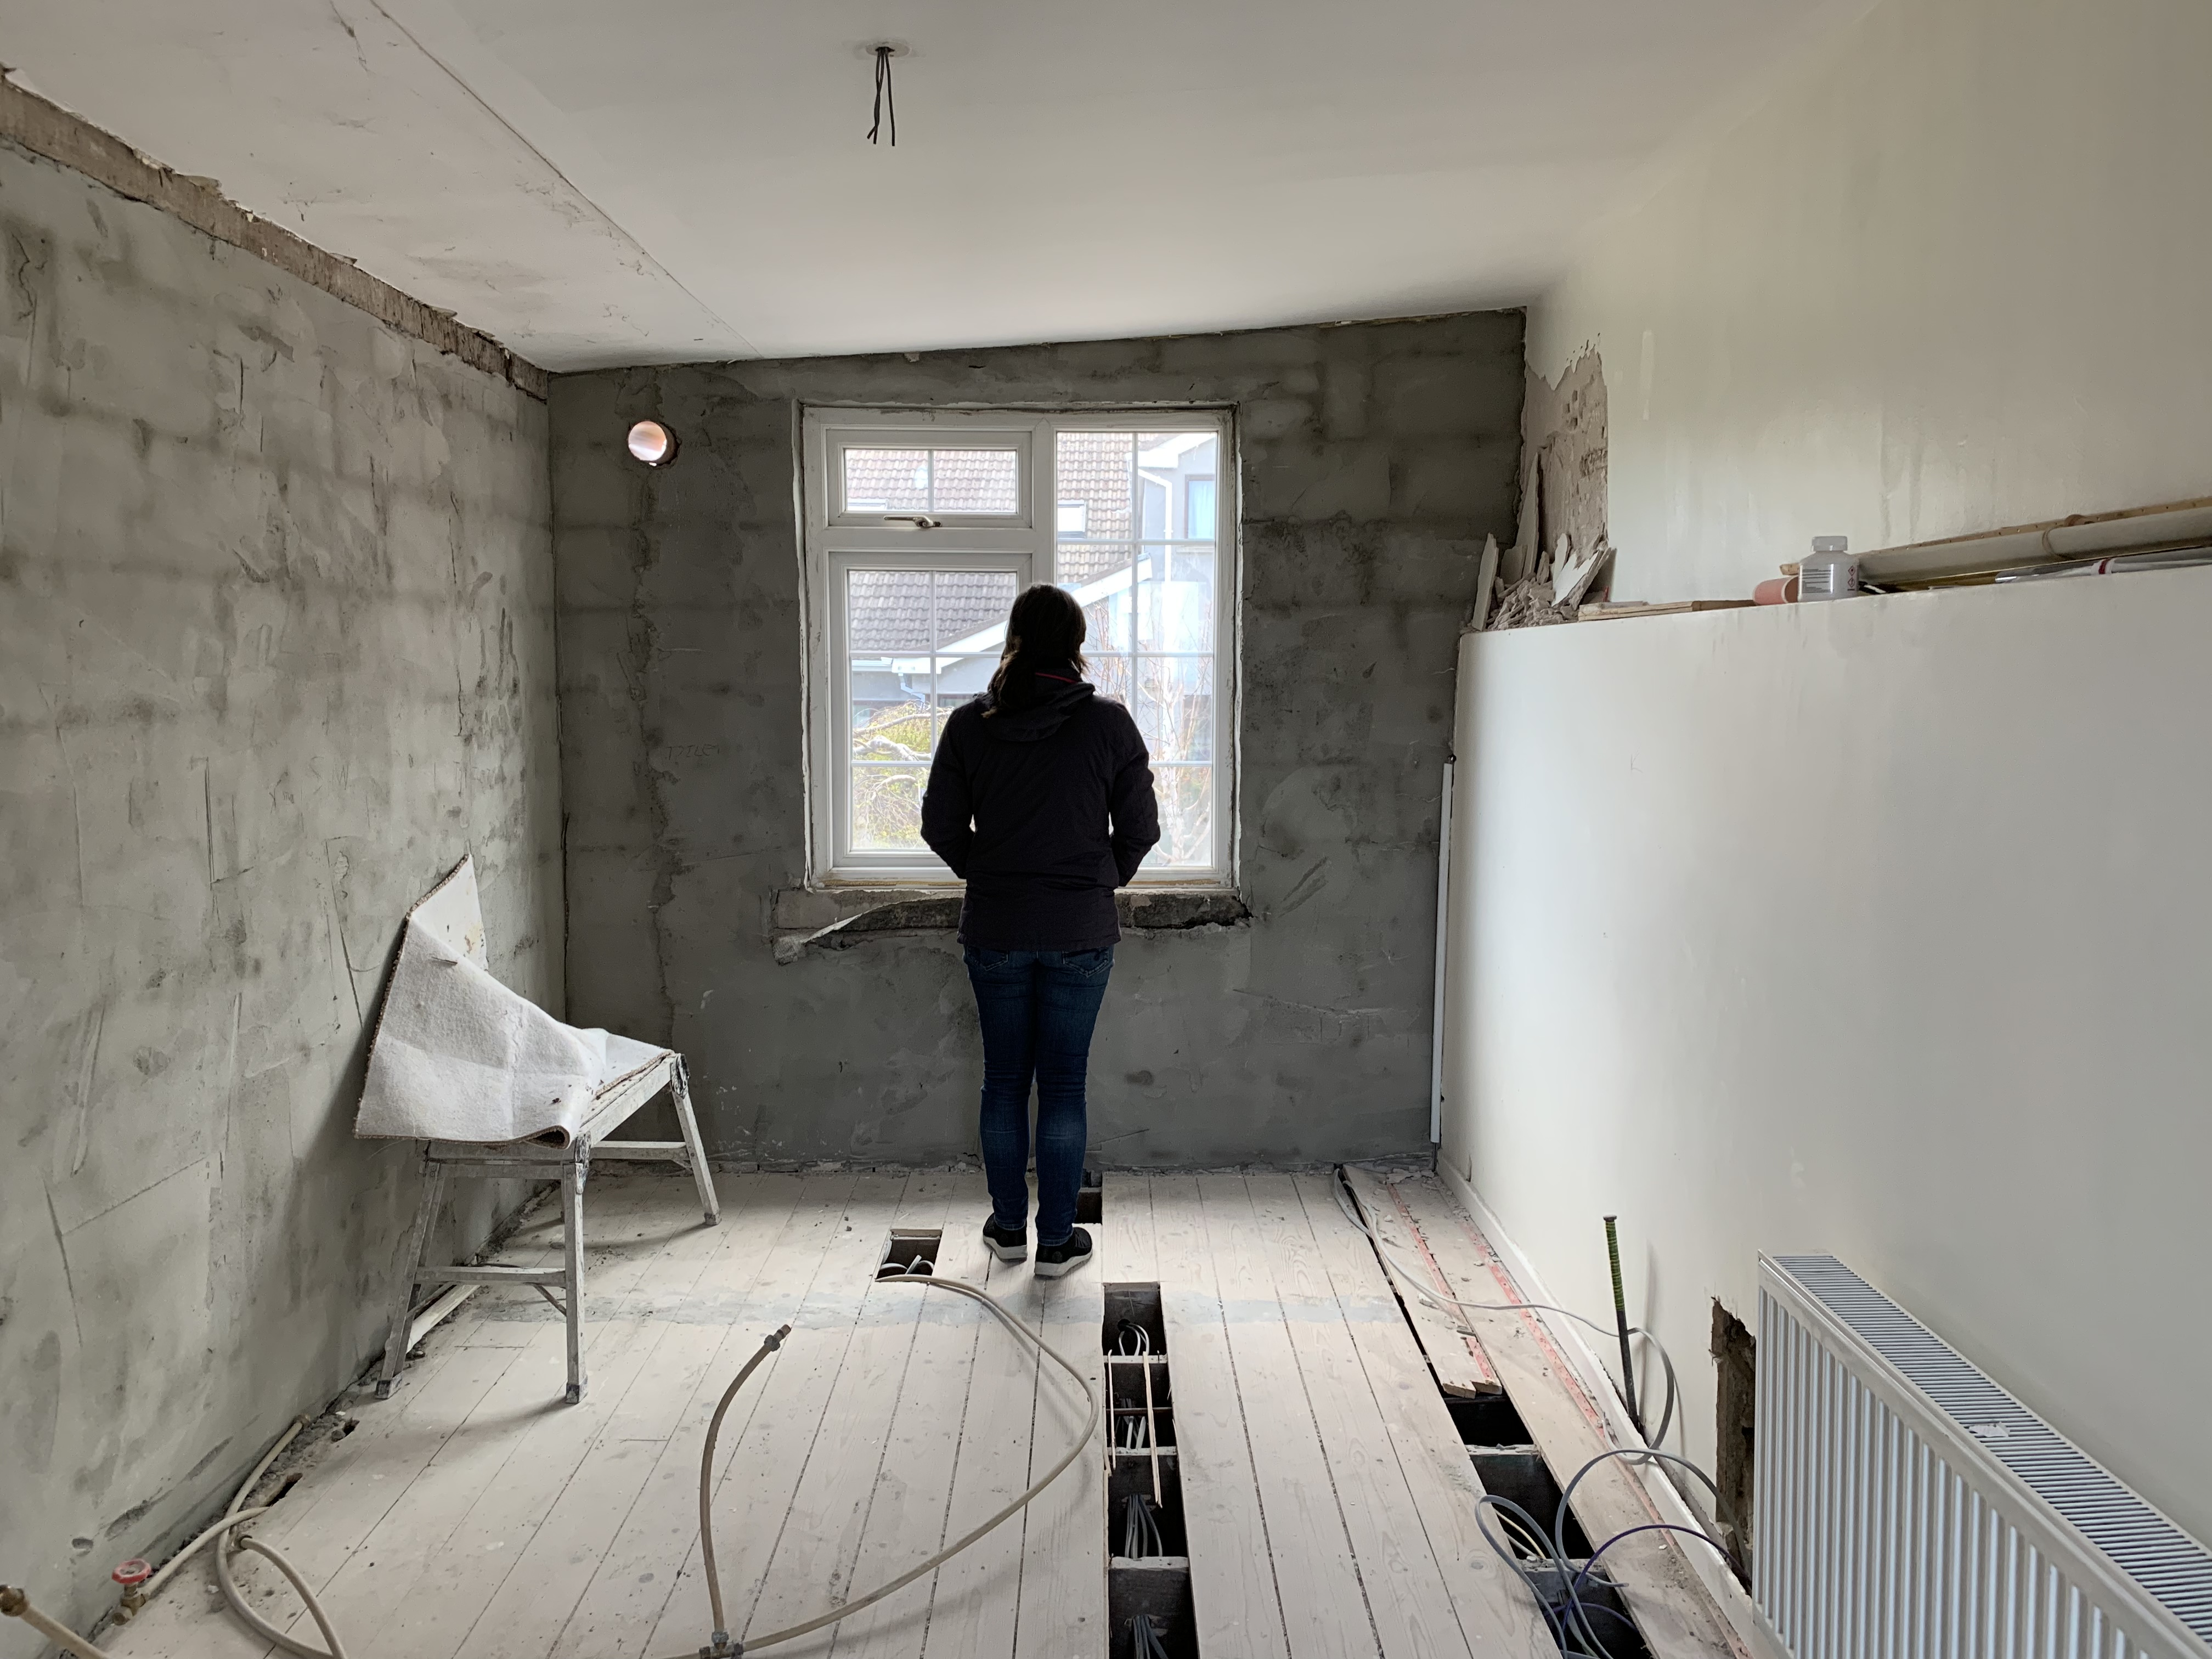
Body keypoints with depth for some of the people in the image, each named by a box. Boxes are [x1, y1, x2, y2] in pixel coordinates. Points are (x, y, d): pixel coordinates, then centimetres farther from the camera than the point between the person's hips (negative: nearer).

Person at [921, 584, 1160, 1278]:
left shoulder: (970, 724, -4)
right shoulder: (1108, 722, -8)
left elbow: (941, 826, 1)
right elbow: (1140, 827, -3)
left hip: (995, 930, 1)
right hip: (1081, 933, -1)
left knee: (1004, 1078, 14)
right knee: (1063, 1084, 7)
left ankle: (1009, 1228, 26)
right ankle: (1057, 1241, 15)